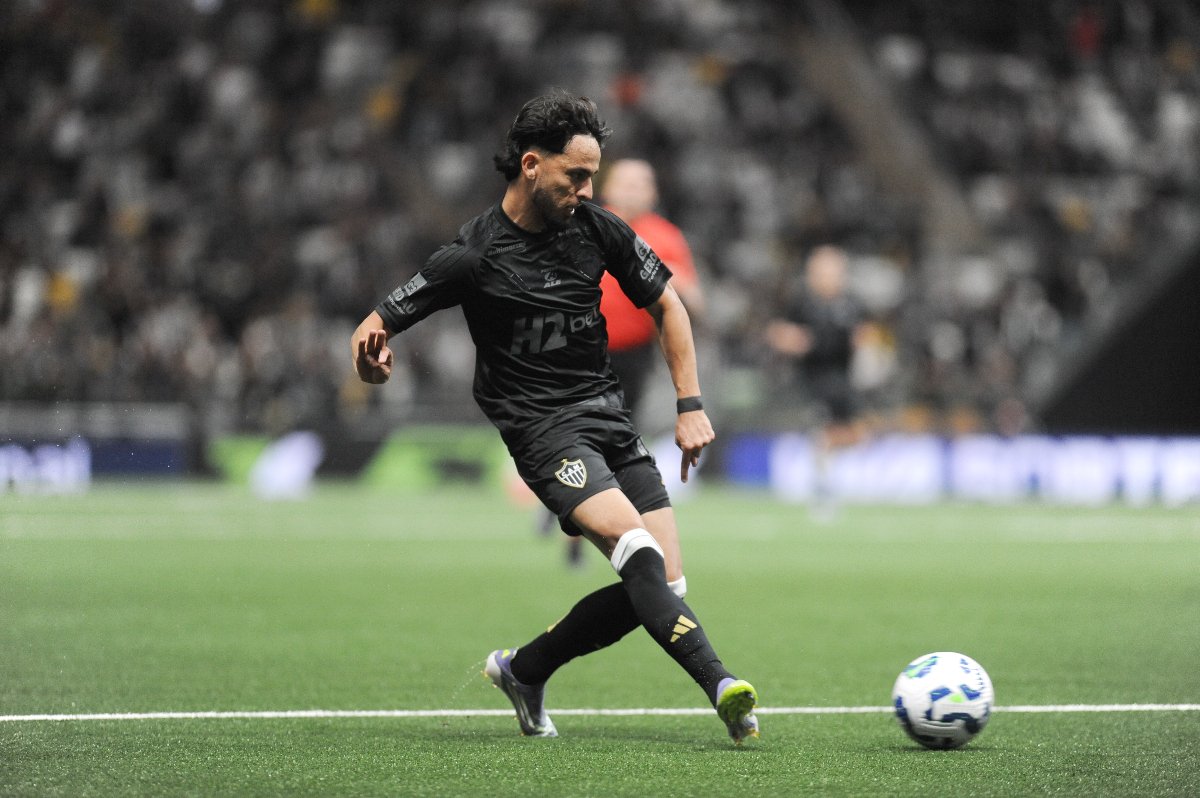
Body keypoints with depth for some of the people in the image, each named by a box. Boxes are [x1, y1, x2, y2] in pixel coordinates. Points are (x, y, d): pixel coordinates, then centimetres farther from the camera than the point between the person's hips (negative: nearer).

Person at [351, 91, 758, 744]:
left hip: (611, 417, 6)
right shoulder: (472, 256, -10)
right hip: (542, 427, -6)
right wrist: (371, 347, -30)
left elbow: (666, 305, 16)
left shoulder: (597, 229, 3)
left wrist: (690, 406, 9)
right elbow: (375, 328, -5)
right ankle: (720, 685, -38)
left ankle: (523, 669, 16)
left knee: (665, 586, -2)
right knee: (637, 547, -28)